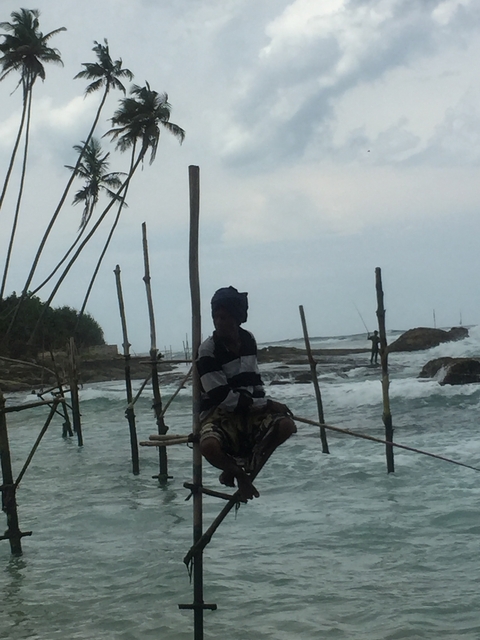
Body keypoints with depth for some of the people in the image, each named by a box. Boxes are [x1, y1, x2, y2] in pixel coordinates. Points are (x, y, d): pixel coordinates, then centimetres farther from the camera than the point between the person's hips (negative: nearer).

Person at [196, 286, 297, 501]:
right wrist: (266, 404, -17)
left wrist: (266, 403, 3)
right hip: (219, 413, -5)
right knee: (209, 446, -38)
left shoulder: (248, 340, 4)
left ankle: (239, 467, -1)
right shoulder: (208, 350, -16)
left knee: (286, 425, -22)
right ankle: (239, 473, -2)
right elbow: (223, 397, -20)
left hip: (250, 412, 6)